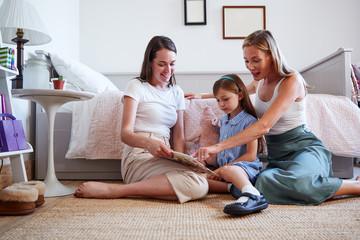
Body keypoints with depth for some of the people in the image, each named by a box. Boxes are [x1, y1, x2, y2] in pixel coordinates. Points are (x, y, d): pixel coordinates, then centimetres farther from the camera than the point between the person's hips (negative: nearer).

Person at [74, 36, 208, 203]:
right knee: (199, 185, -31)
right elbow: (125, 133, -7)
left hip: (163, 159, 7)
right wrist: (148, 143, -29)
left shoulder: (177, 92, 20)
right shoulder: (137, 86, 4)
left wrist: (180, 161, -6)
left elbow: (178, 136, 15)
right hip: (139, 157, -6)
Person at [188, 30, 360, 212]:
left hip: (305, 149, -7)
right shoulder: (259, 82, 8)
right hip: (277, 156, 7)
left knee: (294, 181, -40)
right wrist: (201, 96, 29)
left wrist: (218, 147, -33)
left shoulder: (291, 80, -16)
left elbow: (264, 126, -27)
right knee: (266, 180, -28)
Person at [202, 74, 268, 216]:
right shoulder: (223, 121, 20)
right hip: (223, 167, 8)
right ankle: (231, 187, -31)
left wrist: (222, 168, -13)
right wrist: (205, 161, 9)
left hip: (246, 167, -7)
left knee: (228, 170, -42)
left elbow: (251, 155, -10)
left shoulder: (249, 120, -3)